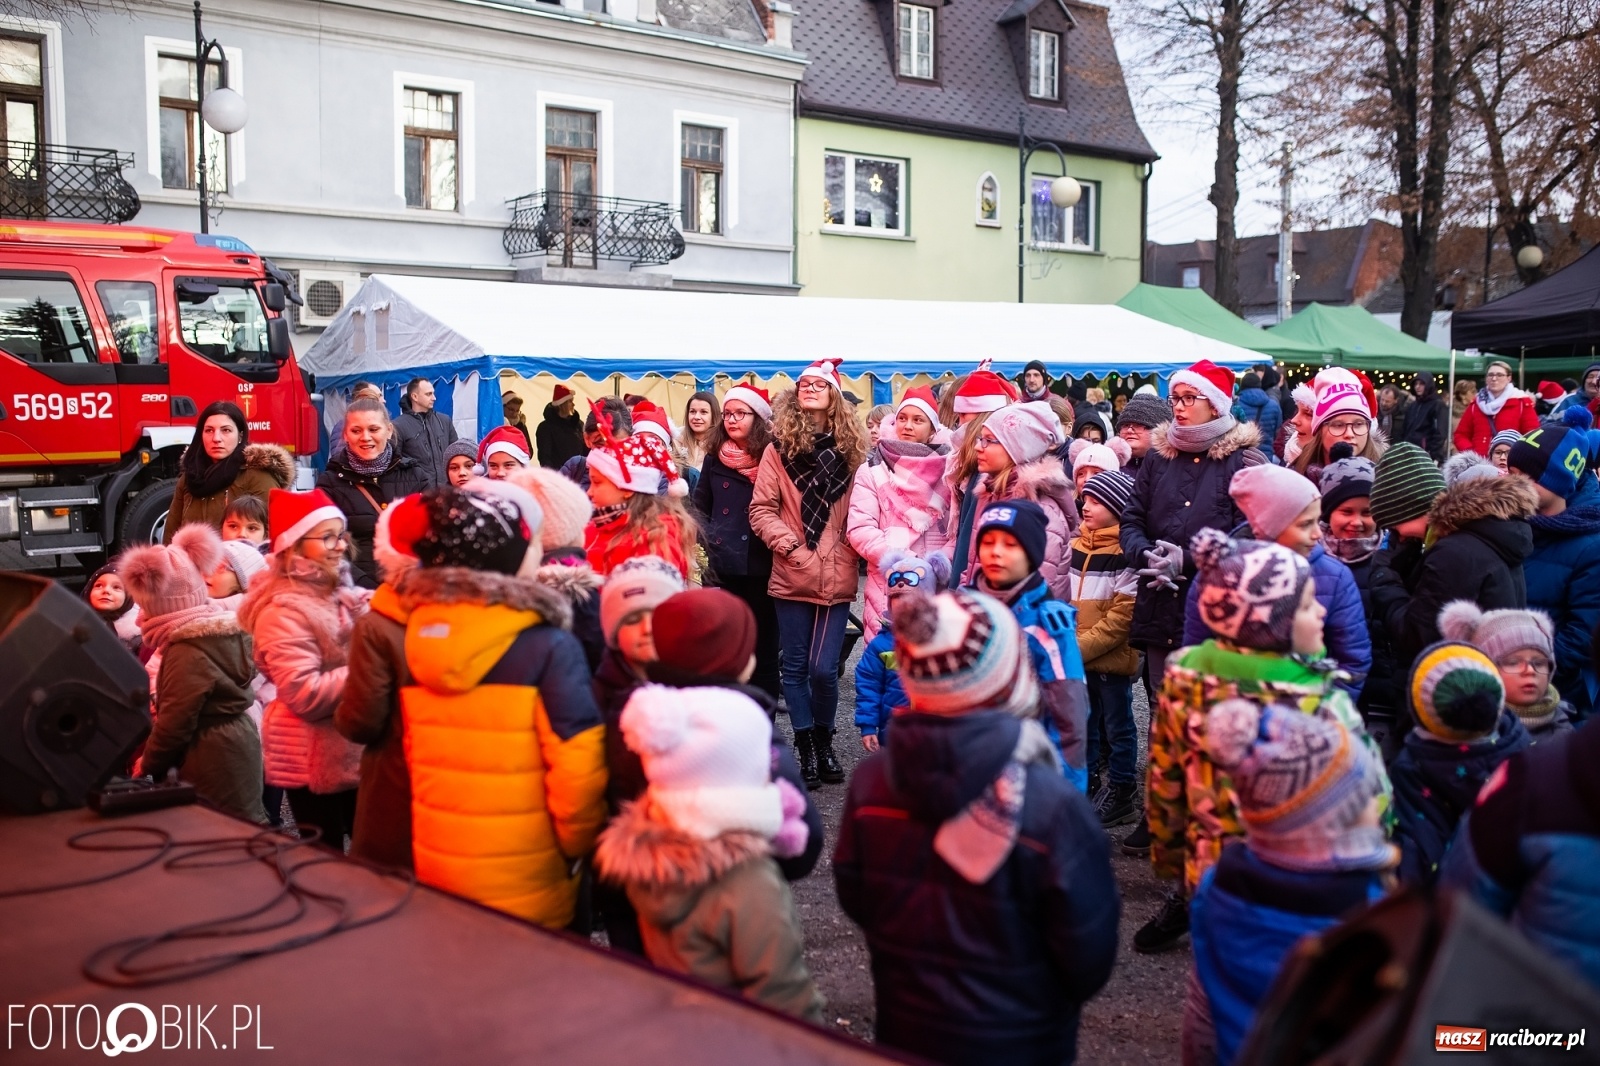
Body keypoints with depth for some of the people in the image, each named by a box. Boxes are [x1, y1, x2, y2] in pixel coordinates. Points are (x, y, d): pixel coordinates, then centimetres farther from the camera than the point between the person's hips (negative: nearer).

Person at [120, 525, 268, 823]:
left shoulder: (187, 652, -21)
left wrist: (147, 766, -4)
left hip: (212, 763, -9)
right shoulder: (223, 628, 7)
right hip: (238, 745, 10)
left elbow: (175, 722, -18)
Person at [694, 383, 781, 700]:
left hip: (762, 567, -3)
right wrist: (710, 539, 2)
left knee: (763, 649, 3)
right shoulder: (715, 459, 10)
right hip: (725, 567, 3)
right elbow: (700, 507, 16)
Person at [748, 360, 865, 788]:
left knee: (823, 669, -3)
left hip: (837, 577, 0)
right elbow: (761, 509, 0)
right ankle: (805, 748, 23)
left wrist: (856, 549, -5)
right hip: (792, 576, 0)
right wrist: (786, 543, -12)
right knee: (796, 667, 8)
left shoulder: (852, 448, 3)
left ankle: (824, 741, 21)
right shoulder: (779, 449, 1)